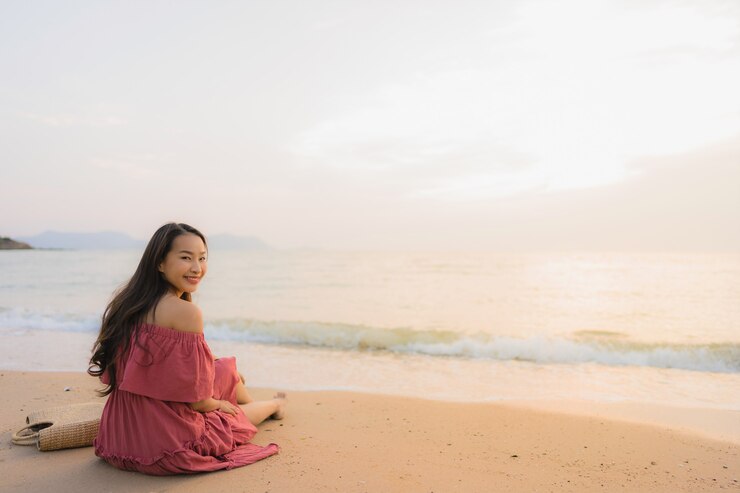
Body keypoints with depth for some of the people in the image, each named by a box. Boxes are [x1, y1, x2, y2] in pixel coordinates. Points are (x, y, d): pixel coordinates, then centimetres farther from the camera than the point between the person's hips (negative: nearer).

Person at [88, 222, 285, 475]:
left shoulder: (126, 301, 0)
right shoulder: (186, 311, -24)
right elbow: (196, 400, -20)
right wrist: (219, 404, 4)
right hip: (170, 443, -7)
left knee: (225, 369, 23)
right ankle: (274, 405, 56)